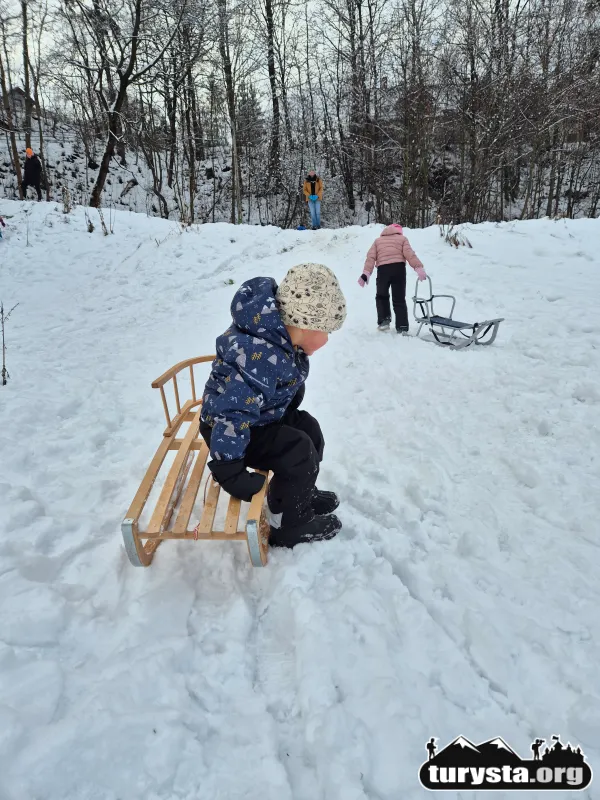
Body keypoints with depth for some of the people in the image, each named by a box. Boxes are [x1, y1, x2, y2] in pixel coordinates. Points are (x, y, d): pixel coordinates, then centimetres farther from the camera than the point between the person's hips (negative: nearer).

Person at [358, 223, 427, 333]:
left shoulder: (378, 240, 22)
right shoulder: (402, 238, 17)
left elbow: (371, 257, 8)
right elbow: (409, 254, 0)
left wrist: (366, 273, 0)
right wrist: (419, 268, -8)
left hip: (383, 269, 0)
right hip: (399, 268, 0)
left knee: (381, 296, 22)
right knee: (399, 299, 8)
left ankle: (384, 320, 8)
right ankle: (402, 327, 3)